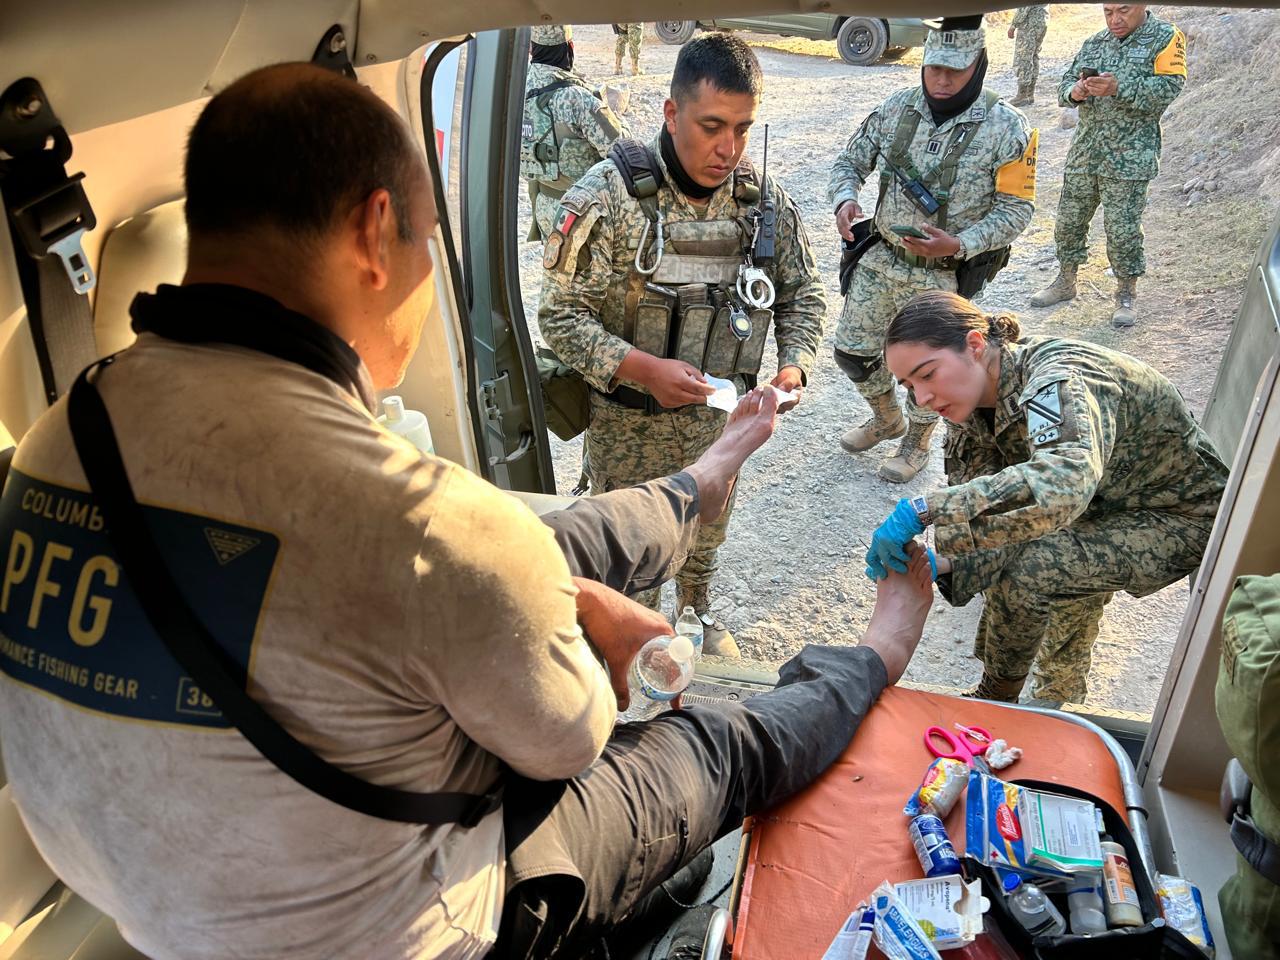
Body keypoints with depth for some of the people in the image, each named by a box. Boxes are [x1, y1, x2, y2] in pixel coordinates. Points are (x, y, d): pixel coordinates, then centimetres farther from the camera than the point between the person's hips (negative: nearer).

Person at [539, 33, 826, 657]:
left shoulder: (766, 202, -8)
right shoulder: (608, 197, -20)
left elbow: (802, 294, 5)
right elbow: (560, 314, -19)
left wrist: (794, 363, -14)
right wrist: (642, 369, -32)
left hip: (717, 417, 4)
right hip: (627, 421, -3)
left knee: (706, 532, 27)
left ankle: (699, 612, 56)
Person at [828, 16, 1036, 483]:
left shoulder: (1007, 128, -14)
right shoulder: (897, 107, -3)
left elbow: (1017, 209, -11)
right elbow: (849, 162, 6)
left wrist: (959, 245, -26)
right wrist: (844, 199, -17)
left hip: (943, 275, -4)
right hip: (879, 260, 4)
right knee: (852, 350, 13)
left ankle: (917, 443, 38)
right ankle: (887, 419, 42)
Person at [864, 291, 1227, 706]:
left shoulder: (1057, 380, -34)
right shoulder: (972, 403, -7)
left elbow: (1064, 482, -54)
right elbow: (979, 503, -12)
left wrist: (924, 508, -54)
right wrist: (941, 562, -32)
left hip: (1181, 519, -8)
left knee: (1027, 569, -24)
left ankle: (997, 697, 5)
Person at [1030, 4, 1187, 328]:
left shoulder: (1166, 37, -3)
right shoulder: (1095, 42, 12)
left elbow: (1170, 86, -14)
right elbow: (1065, 84, 12)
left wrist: (1119, 88, -26)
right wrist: (1074, 92, -12)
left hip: (1128, 158, -5)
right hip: (1083, 153, 5)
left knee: (1122, 228, -3)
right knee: (1069, 220, 11)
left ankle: (1127, 294, 13)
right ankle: (1066, 281, 30)